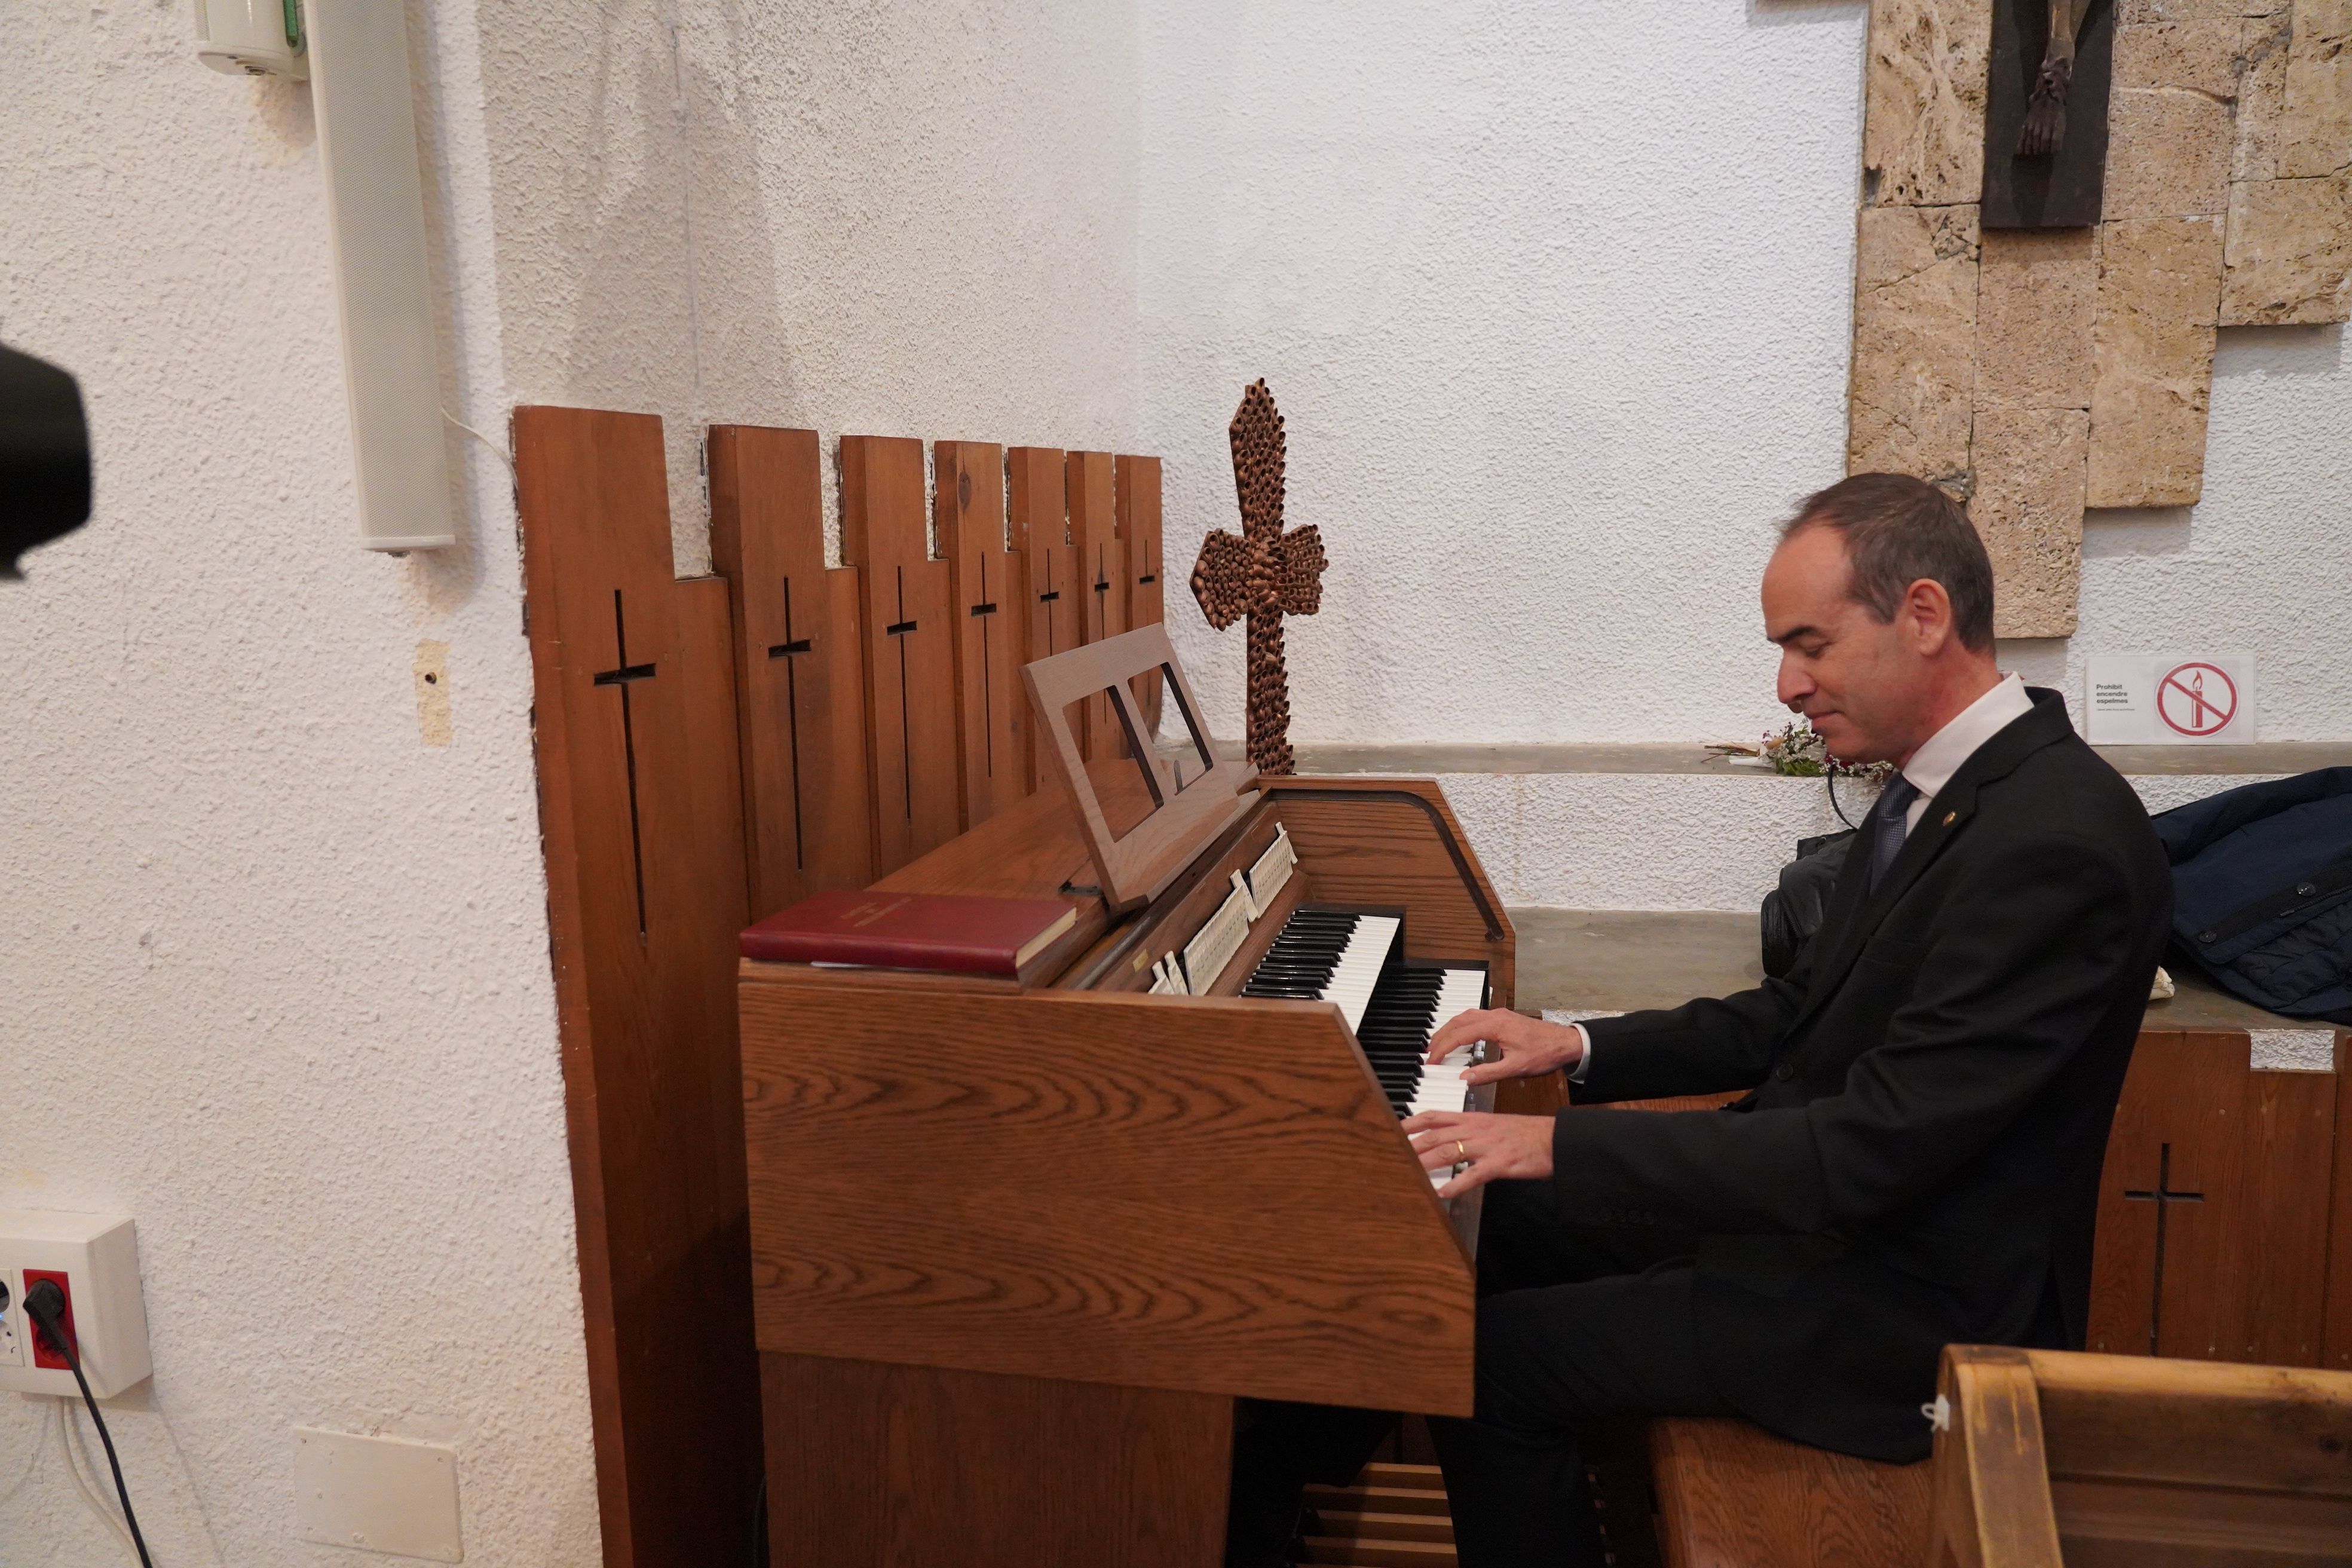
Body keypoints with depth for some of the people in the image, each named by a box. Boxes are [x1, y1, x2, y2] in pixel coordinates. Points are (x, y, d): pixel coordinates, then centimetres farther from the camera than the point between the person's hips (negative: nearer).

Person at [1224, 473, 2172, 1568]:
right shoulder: (1939, 786, 4)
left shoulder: (2059, 840, -27)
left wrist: (1562, 1144, -27)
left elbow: (1876, 1149, -30)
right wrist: (1579, 1049, 4)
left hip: (1906, 1295, -9)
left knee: (1495, 1364, -14)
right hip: (1821, 1196, 9)